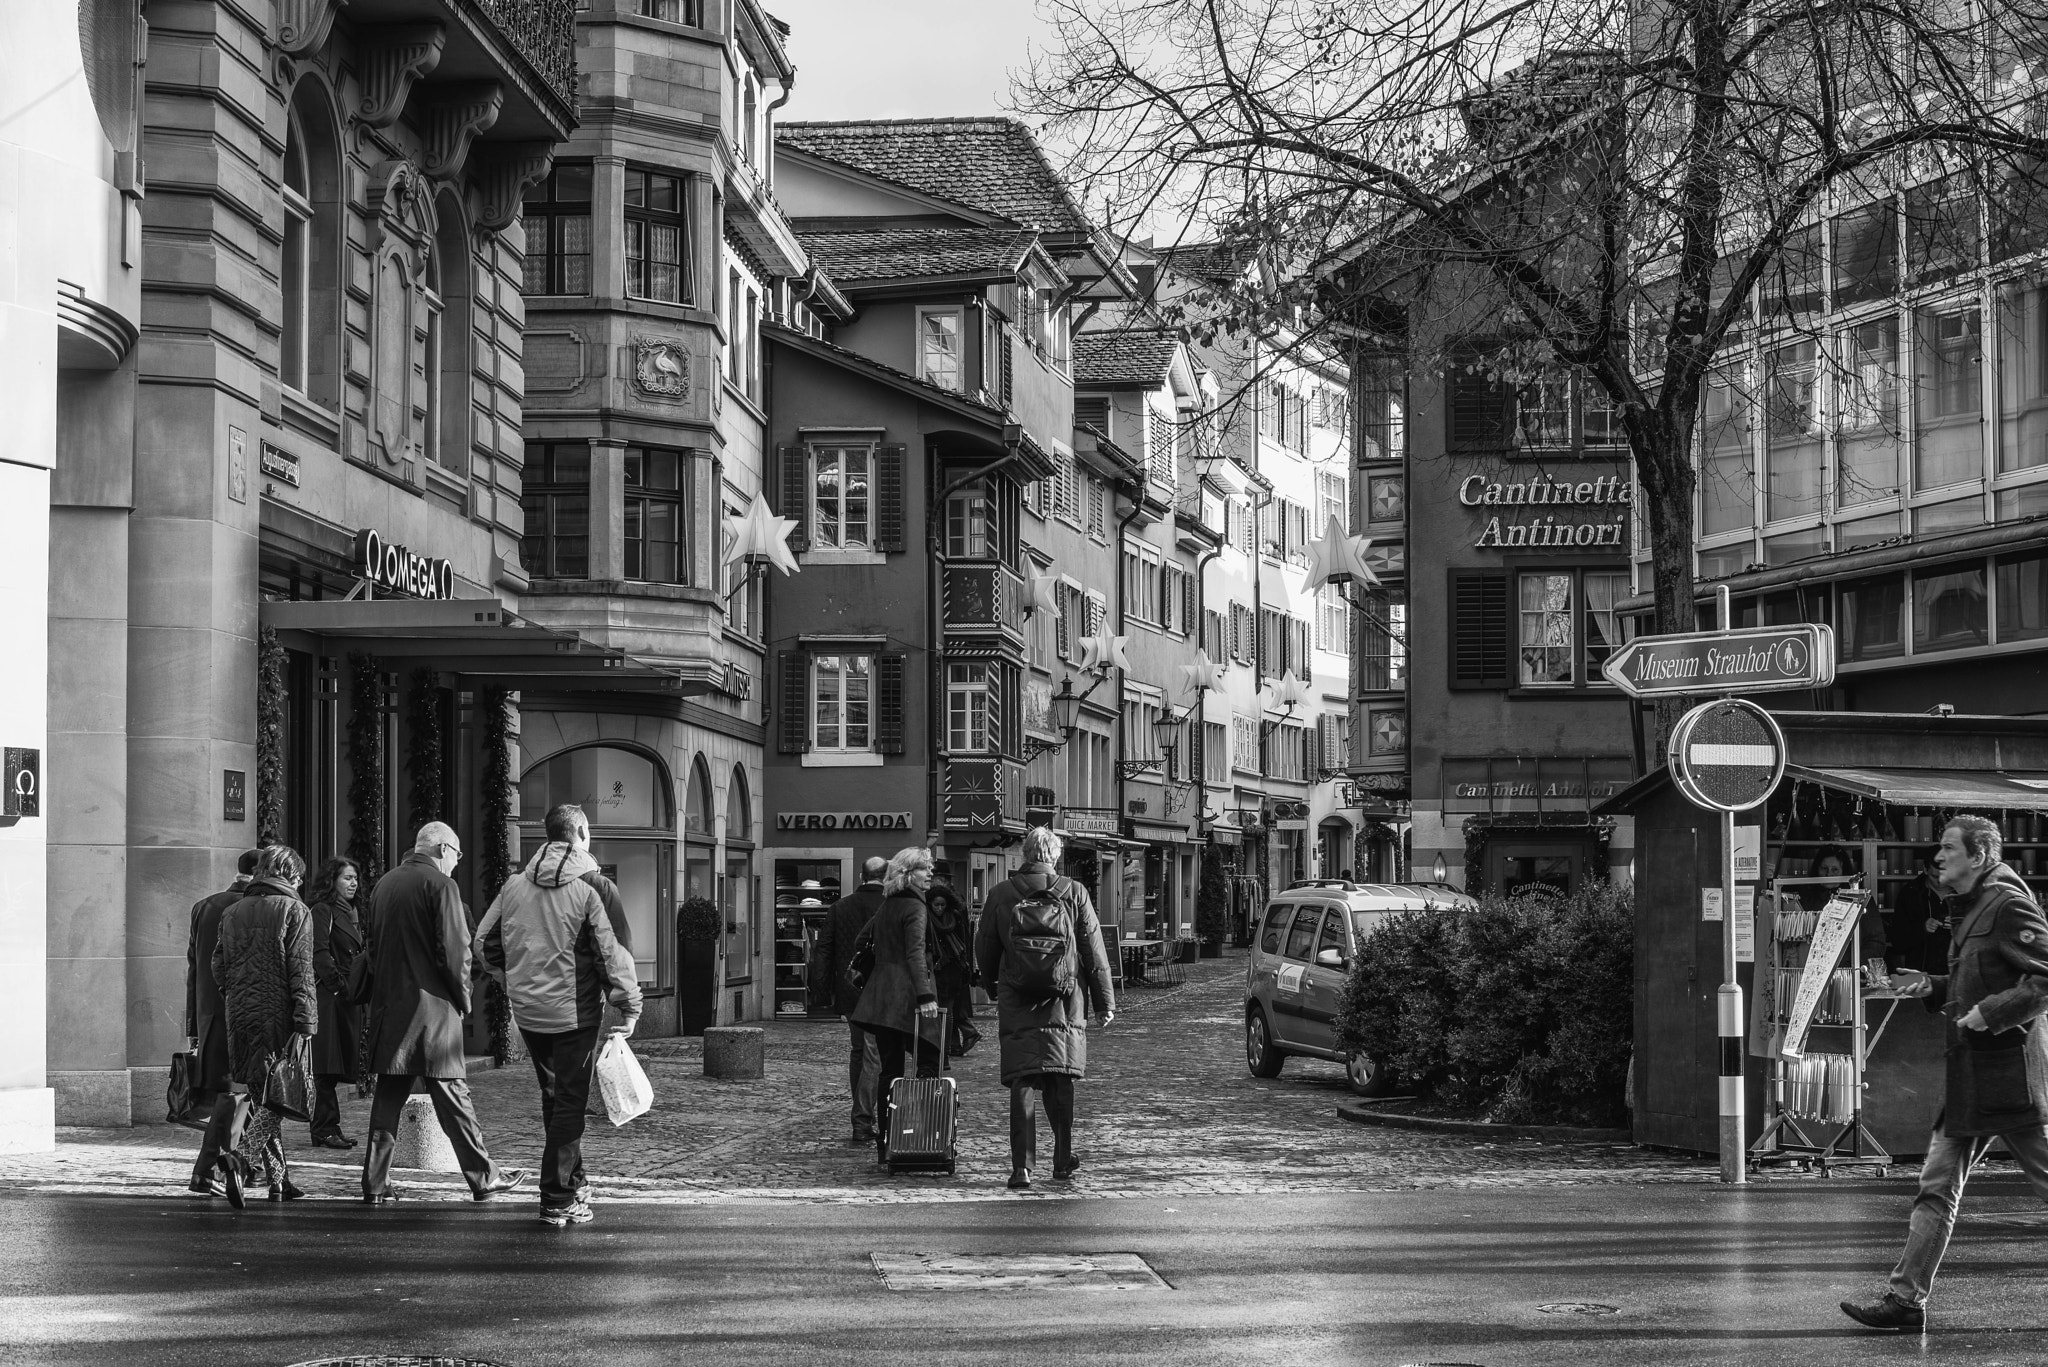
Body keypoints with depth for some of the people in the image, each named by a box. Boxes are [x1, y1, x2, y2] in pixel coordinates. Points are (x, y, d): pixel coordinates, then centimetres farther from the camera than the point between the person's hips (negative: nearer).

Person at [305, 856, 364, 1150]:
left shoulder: (349, 913, 21)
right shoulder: (322, 911, -7)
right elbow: (320, 954, -15)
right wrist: (339, 984, -20)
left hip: (345, 996, 9)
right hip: (327, 994, -9)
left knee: (334, 1068, 8)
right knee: (326, 1067, -8)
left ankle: (328, 1130, 10)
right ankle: (325, 1130, -8)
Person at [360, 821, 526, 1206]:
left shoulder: (384, 884, 13)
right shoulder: (439, 885, -8)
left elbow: (372, 944, 17)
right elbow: (454, 948, -13)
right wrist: (463, 998, -2)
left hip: (387, 1004, 6)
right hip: (430, 1005, -6)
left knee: (388, 1093, 8)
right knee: (451, 1092, -1)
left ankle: (376, 1184, 7)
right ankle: (483, 1177, 4)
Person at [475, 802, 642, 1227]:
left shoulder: (514, 886, 0)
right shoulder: (587, 892, -14)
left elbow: (484, 943, 6)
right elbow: (610, 954, -14)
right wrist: (630, 1005, -4)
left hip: (527, 1012, 5)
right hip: (574, 1012, -5)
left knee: (553, 1094, 20)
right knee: (569, 1101, 1)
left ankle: (572, 1181, 30)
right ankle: (558, 1200, 0)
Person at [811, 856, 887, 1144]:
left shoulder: (839, 907, 4)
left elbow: (822, 951, 4)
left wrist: (822, 992, 8)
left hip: (848, 991, 4)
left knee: (857, 1052, 17)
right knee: (873, 1057, -2)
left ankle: (861, 1117, 23)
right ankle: (863, 1121, -7)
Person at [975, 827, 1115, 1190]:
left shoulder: (1000, 894, -1)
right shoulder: (1073, 893, -2)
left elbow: (984, 949, 7)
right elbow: (1094, 951, 0)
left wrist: (993, 983, 25)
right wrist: (1104, 1000, 6)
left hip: (1016, 1000, -1)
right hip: (1064, 1003, 1)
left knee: (1022, 1083, -1)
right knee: (1060, 1082, 12)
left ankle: (1022, 1166, -9)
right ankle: (1063, 1159, 18)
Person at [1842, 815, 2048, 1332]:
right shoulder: (1971, 908, 18)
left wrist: (1991, 1012, -23)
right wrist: (1932, 987, 12)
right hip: (1968, 1075, 10)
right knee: (1937, 1187, 5)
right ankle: (1905, 1299, 5)